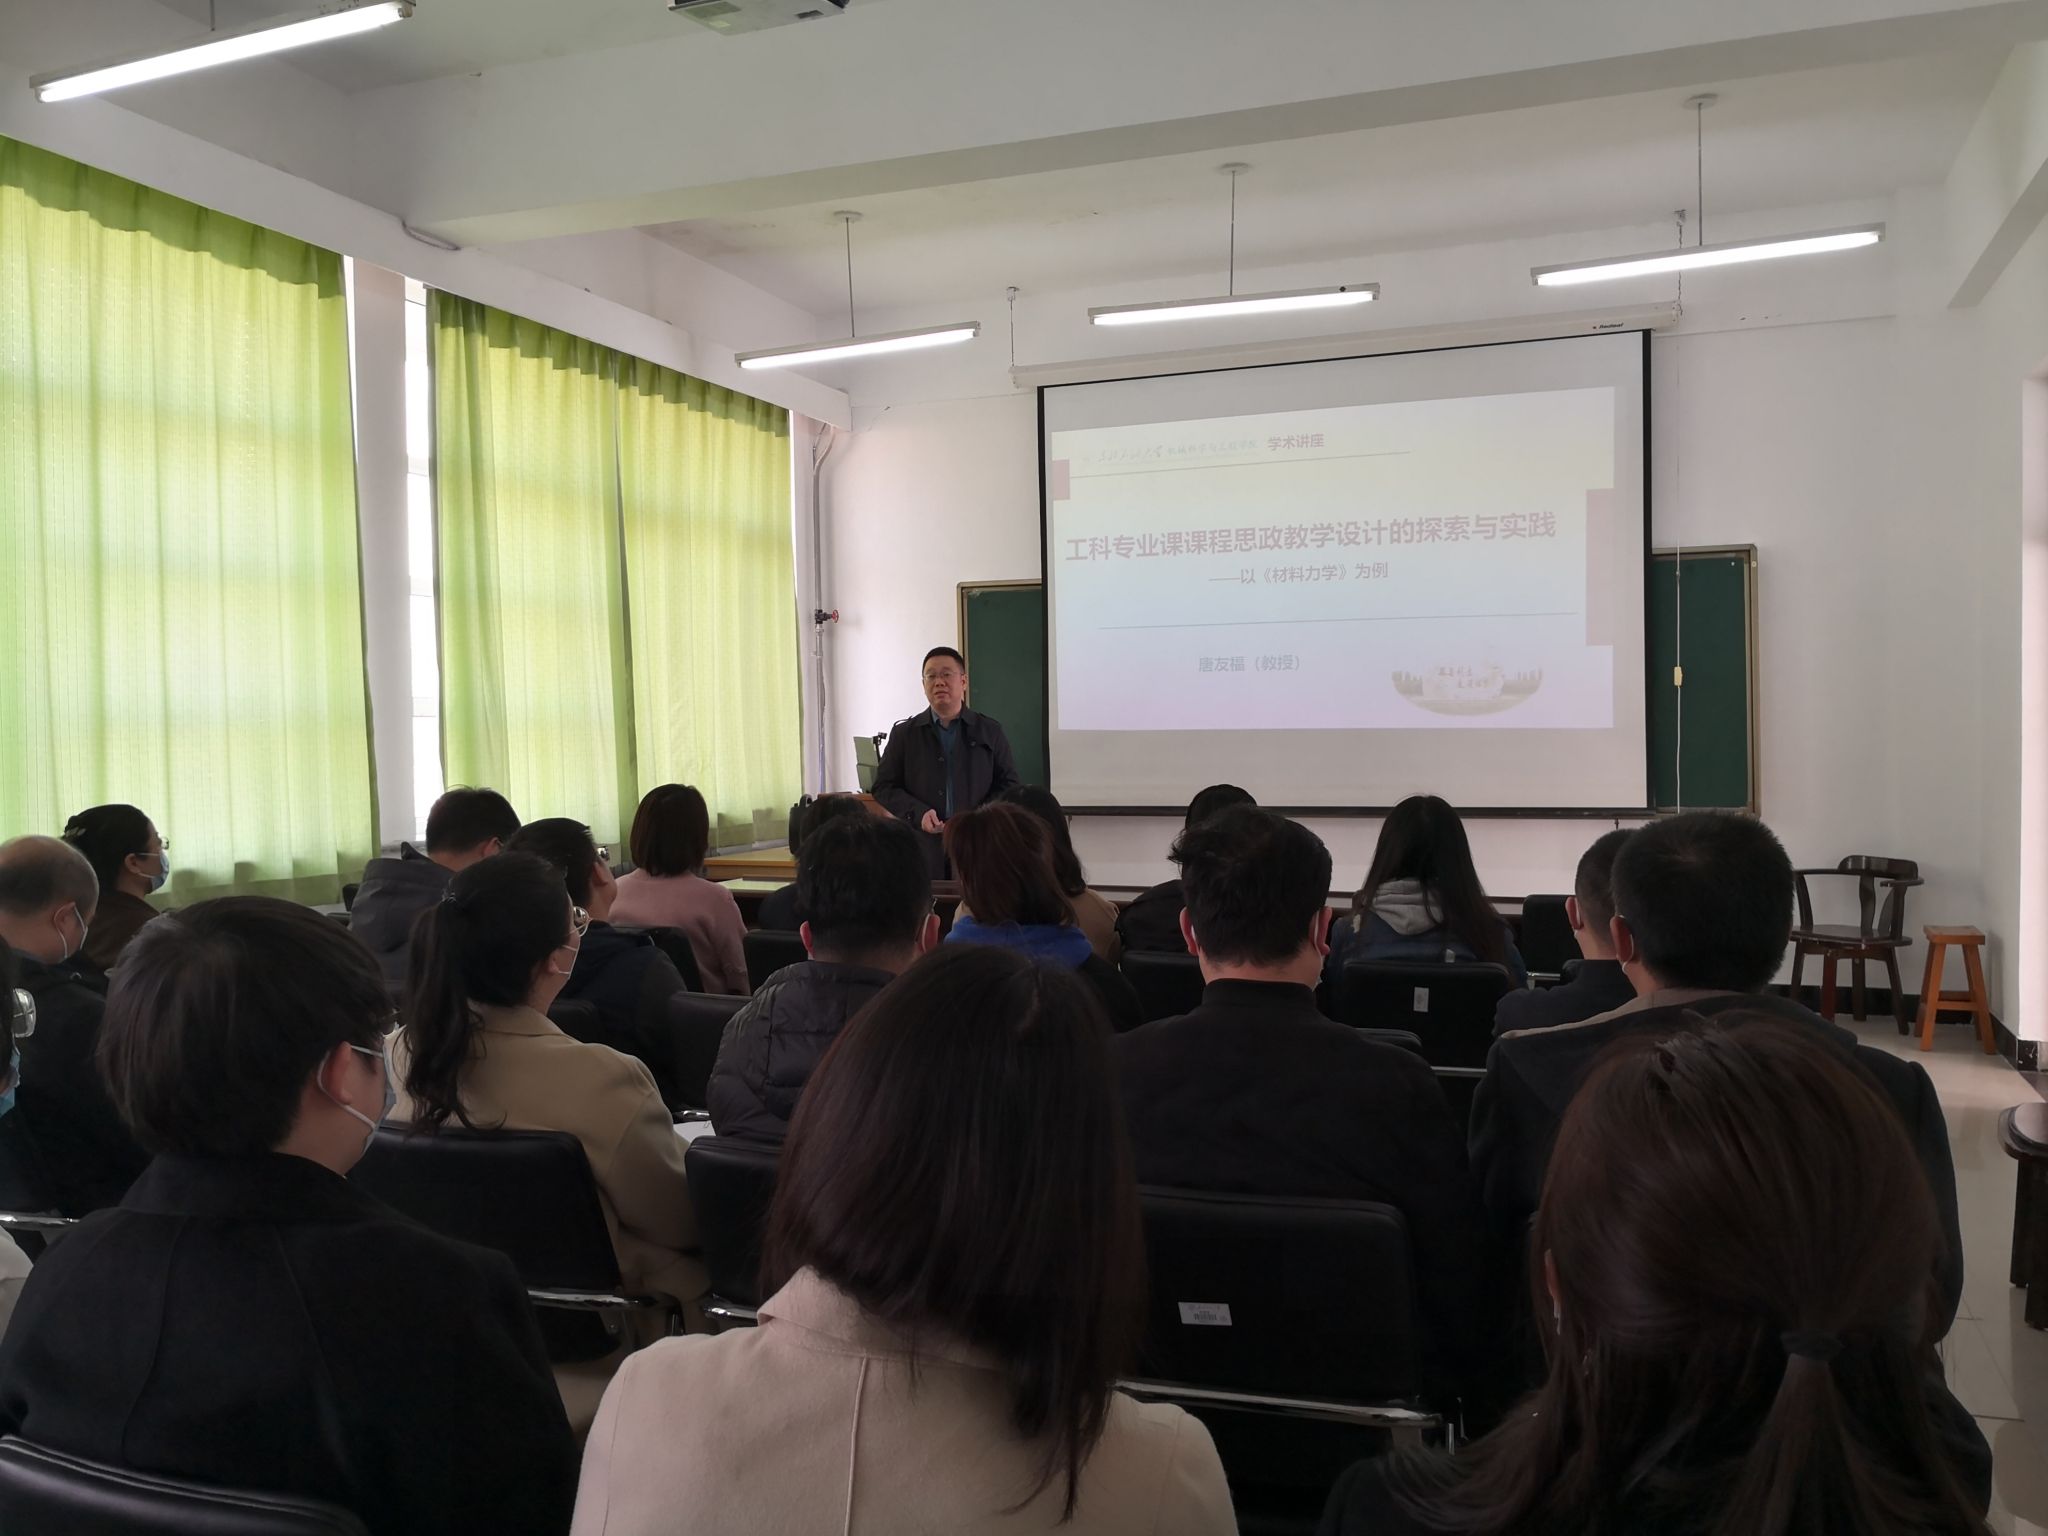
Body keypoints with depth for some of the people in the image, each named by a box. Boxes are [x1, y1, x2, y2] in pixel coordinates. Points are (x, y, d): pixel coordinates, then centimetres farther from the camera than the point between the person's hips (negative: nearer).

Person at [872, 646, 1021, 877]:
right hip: (923, 851, 0)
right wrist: (919, 814, -8)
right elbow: (884, 786, 9)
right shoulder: (904, 733, 11)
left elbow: (1008, 785, 10)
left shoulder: (990, 732, 10)